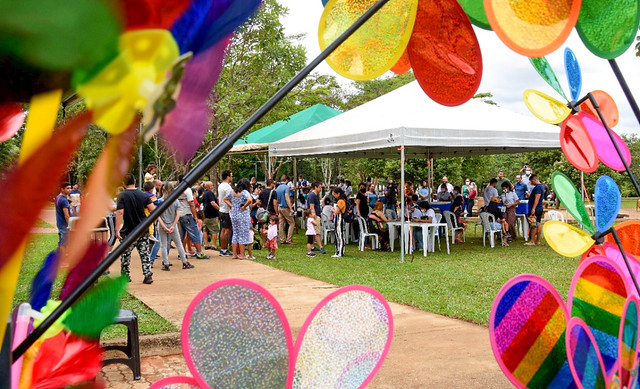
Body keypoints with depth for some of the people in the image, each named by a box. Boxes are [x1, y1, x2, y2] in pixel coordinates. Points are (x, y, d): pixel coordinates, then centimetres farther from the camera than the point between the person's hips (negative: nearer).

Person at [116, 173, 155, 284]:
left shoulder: (122, 196, -8)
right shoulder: (143, 195, 1)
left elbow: (120, 212, -16)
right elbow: (153, 209, -5)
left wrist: (117, 229, -16)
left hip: (129, 231, -3)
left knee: (125, 254, 12)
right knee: (144, 253, 7)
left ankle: (125, 276, 21)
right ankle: (148, 275, 3)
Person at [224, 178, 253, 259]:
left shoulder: (233, 192, 7)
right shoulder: (244, 192, -12)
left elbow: (225, 199, 19)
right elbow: (250, 200, -29)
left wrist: (231, 206, 10)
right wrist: (244, 207, -15)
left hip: (234, 215, 6)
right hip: (243, 215, -6)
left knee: (235, 234, 13)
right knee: (243, 234, 2)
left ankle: (234, 254, 15)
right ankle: (241, 254, 5)